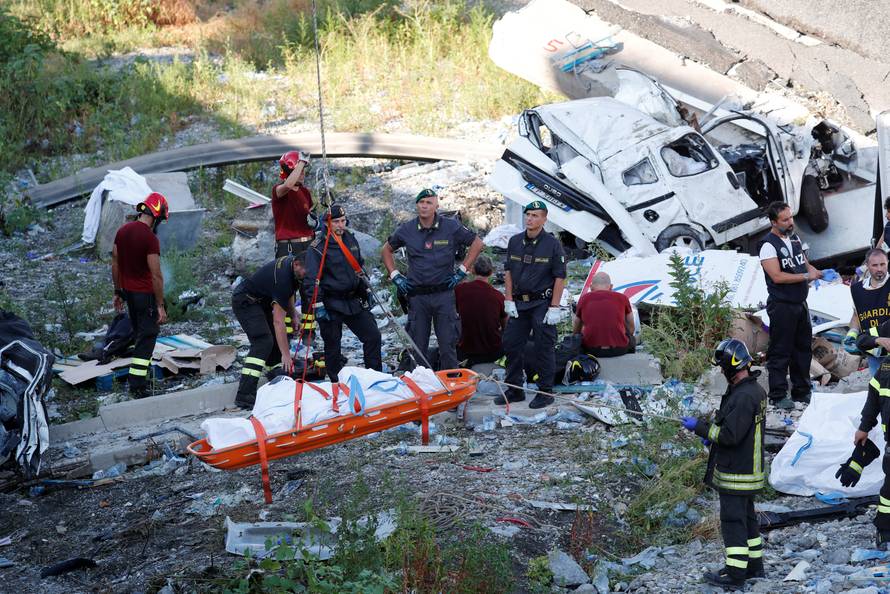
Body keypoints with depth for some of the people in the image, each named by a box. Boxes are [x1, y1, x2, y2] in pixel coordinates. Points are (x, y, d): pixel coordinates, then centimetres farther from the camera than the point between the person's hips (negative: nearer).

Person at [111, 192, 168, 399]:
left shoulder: (122, 231, 3)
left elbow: (115, 265, 10)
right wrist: (160, 306, -15)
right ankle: (137, 385, -1)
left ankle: (141, 370, 33)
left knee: (139, 333, 22)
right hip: (145, 294, -7)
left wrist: (118, 292, 19)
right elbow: (156, 276, -20)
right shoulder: (150, 239, -21)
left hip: (128, 291, 7)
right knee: (147, 336, 0)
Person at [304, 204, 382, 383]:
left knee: (373, 336, 4)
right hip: (331, 305, -6)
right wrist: (318, 306, -18)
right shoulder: (317, 247, -11)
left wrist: (365, 292, 22)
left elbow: (360, 267, 24)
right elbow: (312, 279, -13)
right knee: (332, 346, 2)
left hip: (353, 301, 6)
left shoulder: (351, 239, 10)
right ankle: (337, 383, 14)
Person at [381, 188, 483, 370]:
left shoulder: (451, 227, -2)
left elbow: (477, 244, 8)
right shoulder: (406, 230, 3)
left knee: (448, 344, -1)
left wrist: (462, 271, 4)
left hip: (444, 294, -1)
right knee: (418, 345, 5)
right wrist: (395, 276, 9)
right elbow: (386, 250, 19)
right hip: (417, 295, 2)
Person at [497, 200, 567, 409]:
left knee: (544, 348, -1)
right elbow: (508, 272, 12)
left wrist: (554, 308, -12)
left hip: (542, 304, -5)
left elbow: (560, 278, -7)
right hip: (519, 303, 5)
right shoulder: (515, 242, 7)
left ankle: (545, 392, 8)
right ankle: (514, 389, 17)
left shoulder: (553, 244, -6)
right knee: (511, 345, 6)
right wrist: (509, 300, 4)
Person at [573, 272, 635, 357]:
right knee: (631, 340, 33)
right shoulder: (622, 298, 6)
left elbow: (575, 331, 20)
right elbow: (631, 328, 21)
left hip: (591, 349, 0)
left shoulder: (584, 299, 8)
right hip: (619, 349, 0)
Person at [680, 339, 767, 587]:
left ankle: (735, 572, 3)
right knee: (747, 516, 19)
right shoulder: (756, 390, 8)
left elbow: (730, 435, -26)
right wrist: (712, 434, 11)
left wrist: (701, 427, -15)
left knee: (733, 520, -2)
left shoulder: (742, 397, -25)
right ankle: (754, 564, 29)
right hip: (750, 471, 10)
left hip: (735, 474, -10)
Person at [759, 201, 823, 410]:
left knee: (803, 348, 14)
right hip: (781, 305, -8)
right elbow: (777, 276, -21)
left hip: (800, 303, 8)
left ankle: (801, 392, 24)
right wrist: (805, 276, -18)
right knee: (780, 352, -3)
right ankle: (778, 396, 4)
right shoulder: (768, 245, -14)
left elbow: (804, 263, 23)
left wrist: (813, 270, 1)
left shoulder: (795, 238, 13)